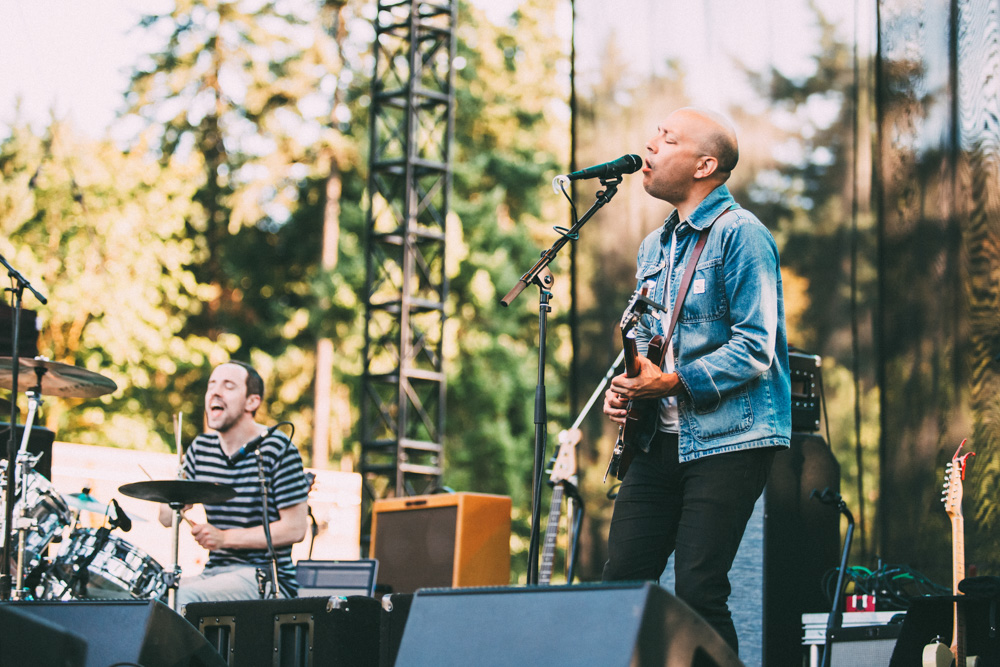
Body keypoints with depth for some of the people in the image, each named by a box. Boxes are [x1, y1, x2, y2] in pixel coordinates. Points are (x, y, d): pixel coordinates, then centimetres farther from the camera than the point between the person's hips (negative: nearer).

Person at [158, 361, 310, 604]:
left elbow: (295, 529, -12)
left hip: (266, 577, -6)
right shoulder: (201, 448, 10)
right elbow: (167, 518, 12)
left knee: (185, 597, -28)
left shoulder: (277, 449, -9)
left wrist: (225, 538, -18)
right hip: (214, 572, 6)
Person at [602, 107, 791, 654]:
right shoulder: (653, 247, 19)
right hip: (658, 440, 8)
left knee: (697, 592, -11)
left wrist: (671, 383, -19)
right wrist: (624, 388, 6)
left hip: (727, 440, -8)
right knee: (621, 582, 3)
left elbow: (754, 349, -15)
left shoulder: (739, 234, -8)